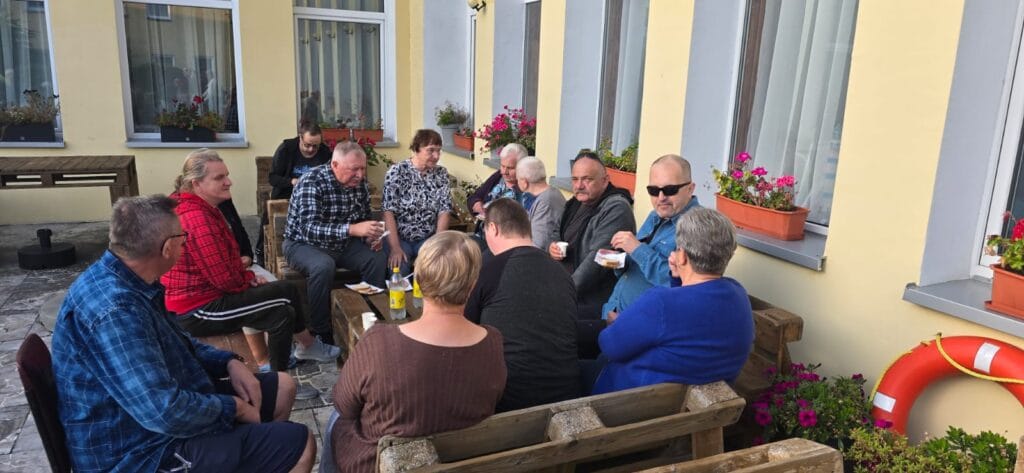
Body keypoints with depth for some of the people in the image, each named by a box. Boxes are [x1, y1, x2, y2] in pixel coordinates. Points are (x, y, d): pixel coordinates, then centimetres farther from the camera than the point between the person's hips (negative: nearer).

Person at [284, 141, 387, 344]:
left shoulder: (359, 183, -5)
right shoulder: (312, 182, -25)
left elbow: (364, 218, 9)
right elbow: (309, 228, -37)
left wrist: (370, 236, -14)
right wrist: (352, 229, -49)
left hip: (342, 244, 6)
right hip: (304, 244, -6)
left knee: (378, 258, -16)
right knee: (324, 266, -35)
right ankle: (321, 333, -20)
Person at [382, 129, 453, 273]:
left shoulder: (441, 174, 4)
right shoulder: (397, 172, -7)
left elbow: (444, 211, 1)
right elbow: (388, 212, -12)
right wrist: (395, 247, -21)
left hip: (428, 239, 3)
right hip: (399, 238, -3)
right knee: (399, 269, -29)